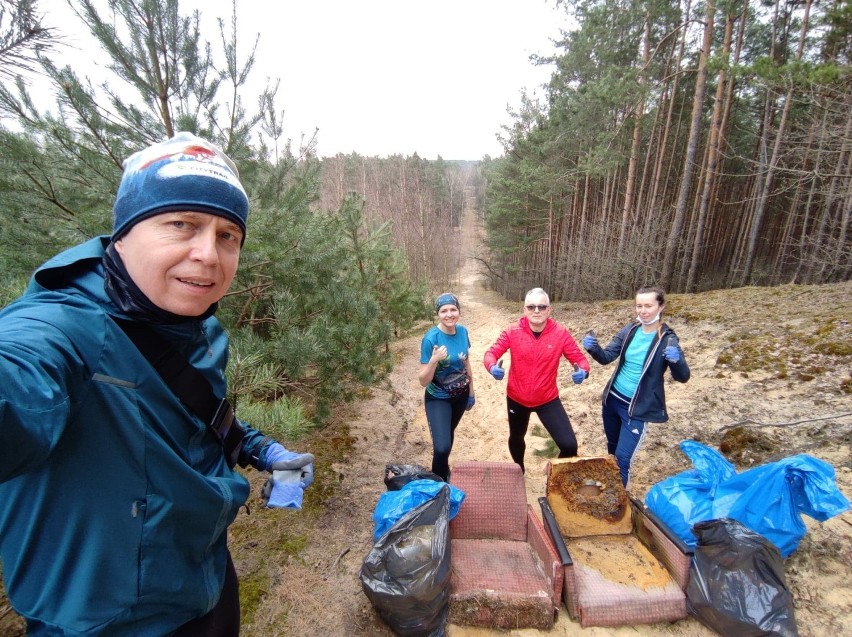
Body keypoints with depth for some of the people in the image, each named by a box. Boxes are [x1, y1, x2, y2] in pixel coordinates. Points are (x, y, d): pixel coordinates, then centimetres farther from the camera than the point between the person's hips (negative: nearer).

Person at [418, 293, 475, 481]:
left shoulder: (463, 331, -9)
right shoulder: (431, 338, -25)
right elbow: (423, 381, -23)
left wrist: (471, 391, 13)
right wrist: (434, 360, -40)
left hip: (460, 395, 5)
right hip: (438, 399, -5)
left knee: (449, 432, 25)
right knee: (442, 447, -14)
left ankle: (444, 469, 52)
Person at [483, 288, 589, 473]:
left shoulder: (561, 333, -14)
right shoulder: (512, 331, -15)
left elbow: (579, 358, -9)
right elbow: (491, 353, -12)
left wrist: (582, 371, -33)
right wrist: (493, 367, -36)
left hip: (548, 399, -1)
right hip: (516, 398, 1)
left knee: (569, 445, -10)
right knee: (516, 438, 25)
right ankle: (519, 471, 58)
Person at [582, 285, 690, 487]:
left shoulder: (667, 338, -14)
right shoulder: (629, 330, -2)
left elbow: (683, 377, -14)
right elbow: (606, 357, -3)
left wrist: (676, 360, -36)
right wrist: (593, 347, -25)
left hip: (638, 408, -5)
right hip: (612, 399, 5)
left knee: (622, 458, -2)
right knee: (612, 448, 22)